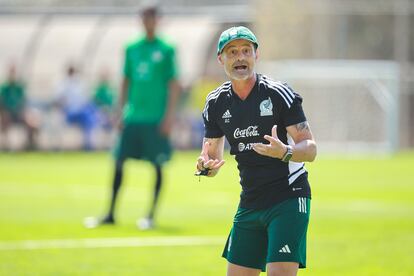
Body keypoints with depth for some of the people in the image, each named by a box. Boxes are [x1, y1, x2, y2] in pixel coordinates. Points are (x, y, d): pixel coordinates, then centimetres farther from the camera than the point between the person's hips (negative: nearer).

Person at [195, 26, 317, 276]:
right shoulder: (216, 103, 5)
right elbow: (212, 156, 11)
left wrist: (285, 152, -32)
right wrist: (206, 166, -13)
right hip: (250, 204, 6)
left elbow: (310, 149, -11)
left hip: (288, 199, -6)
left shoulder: (279, 94, -10)